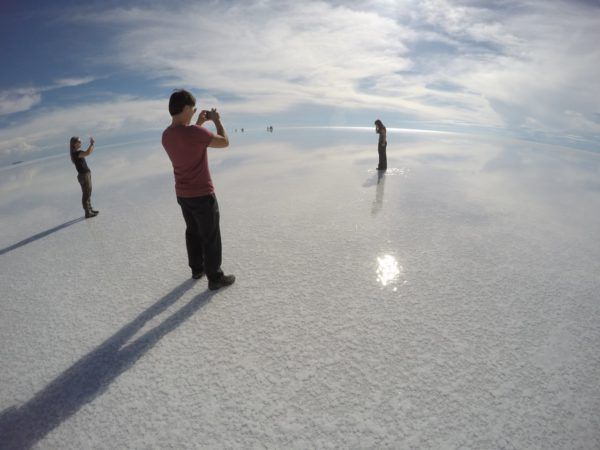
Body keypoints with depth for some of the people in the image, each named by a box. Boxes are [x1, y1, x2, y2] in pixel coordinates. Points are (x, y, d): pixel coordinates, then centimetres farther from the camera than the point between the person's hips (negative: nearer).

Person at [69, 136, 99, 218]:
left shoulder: (77, 152, 8)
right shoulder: (75, 153, -23)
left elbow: (89, 152, 20)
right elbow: (88, 153, -39)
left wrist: (92, 144, 6)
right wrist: (92, 143, -25)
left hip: (86, 174, 10)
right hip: (84, 176, -10)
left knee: (88, 193, 20)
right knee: (86, 194, 0)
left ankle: (90, 209, 33)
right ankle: (87, 213, 11)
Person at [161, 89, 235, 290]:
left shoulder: (166, 135, 2)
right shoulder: (194, 132, -24)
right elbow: (225, 142, -13)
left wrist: (198, 124, 20)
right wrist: (217, 120, 1)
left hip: (182, 194, 8)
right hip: (202, 195, -8)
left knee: (193, 232, 22)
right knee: (211, 237, 4)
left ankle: (197, 269, 36)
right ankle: (215, 278, 15)